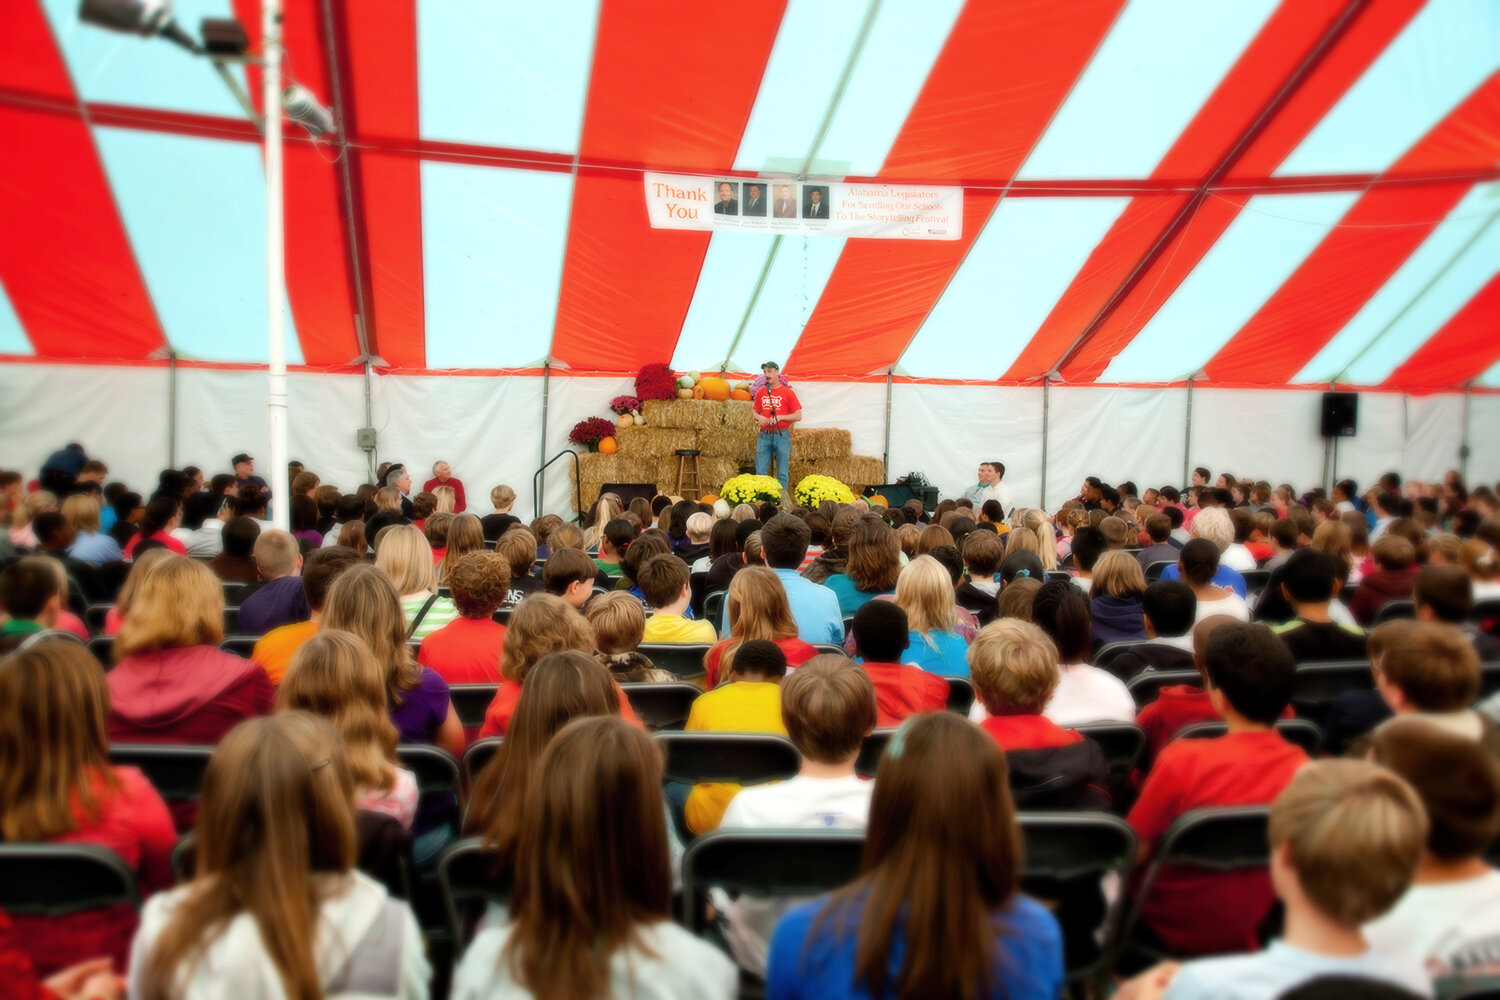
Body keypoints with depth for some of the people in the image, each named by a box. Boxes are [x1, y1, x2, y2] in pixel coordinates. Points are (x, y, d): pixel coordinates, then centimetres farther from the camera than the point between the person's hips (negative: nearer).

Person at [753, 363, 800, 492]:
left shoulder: (788, 392, -1)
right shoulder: (761, 393, 11)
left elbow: (798, 416, -2)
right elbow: (755, 413, 21)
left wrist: (779, 417, -13)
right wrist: (759, 418, -2)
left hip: (781, 436, -3)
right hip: (764, 436, 3)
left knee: (782, 473, 0)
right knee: (760, 473, 1)